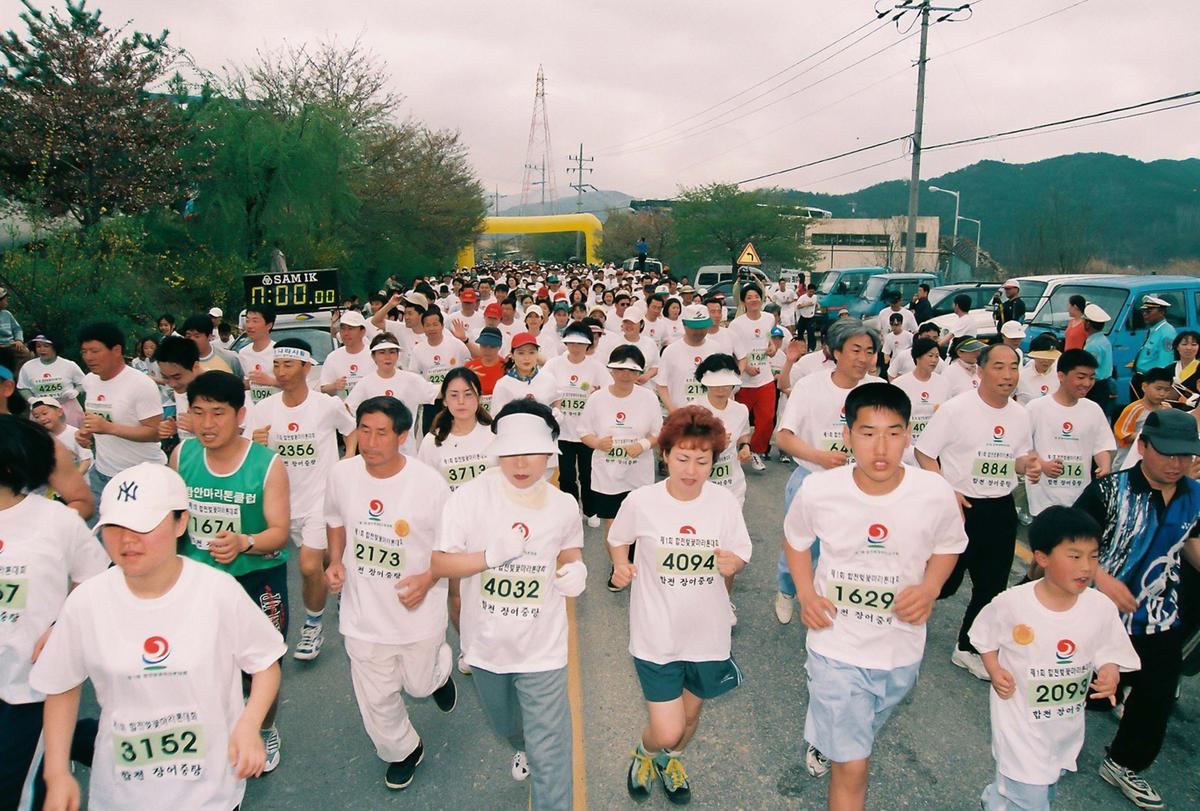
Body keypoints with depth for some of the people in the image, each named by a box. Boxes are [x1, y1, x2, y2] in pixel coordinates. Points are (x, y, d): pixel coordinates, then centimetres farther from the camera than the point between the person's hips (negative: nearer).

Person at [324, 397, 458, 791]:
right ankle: (403, 751, 46)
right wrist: (335, 563, -6)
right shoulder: (342, 473, -12)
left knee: (420, 684, 18)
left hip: (417, 611, -2)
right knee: (375, 699, 15)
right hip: (363, 612, 3)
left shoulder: (430, 484, -23)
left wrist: (428, 579, -25)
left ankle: (440, 671, 56)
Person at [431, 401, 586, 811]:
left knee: (549, 753, -3)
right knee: (504, 724, 30)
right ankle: (522, 747, 64)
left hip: (542, 649, -1)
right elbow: (439, 563, -16)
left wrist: (575, 570, -13)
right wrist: (492, 555, -31)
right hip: (486, 643, 2)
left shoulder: (564, 506, -11)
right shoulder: (468, 497, -19)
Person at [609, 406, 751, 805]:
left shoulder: (724, 502, -12)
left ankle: (669, 760, 58)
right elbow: (618, 540, 3)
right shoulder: (641, 501, -16)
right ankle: (644, 752, 36)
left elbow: (740, 554, -1)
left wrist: (733, 562, -23)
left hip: (708, 632, 3)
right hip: (657, 634, -2)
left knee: (691, 714, 23)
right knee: (667, 732, -3)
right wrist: (621, 564, -16)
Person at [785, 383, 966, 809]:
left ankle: (822, 739, 62)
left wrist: (930, 587, -17)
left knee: (862, 731, 30)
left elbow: (948, 547, 2)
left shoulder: (936, 494, -19)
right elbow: (796, 539, 1)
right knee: (853, 768, -3)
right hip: (837, 645, -3)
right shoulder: (817, 491, -20)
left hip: (901, 650, 3)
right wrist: (805, 593, -12)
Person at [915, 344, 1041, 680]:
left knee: (992, 586, 12)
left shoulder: (1020, 415, 4)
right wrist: (947, 491, -19)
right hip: (959, 506, -5)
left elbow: (1020, 457, 17)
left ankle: (968, 648, 31)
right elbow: (924, 452, -9)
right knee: (945, 581, 1)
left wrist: (1028, 465, -7)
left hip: (1001, 510, 6)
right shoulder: (956, 409, -13)